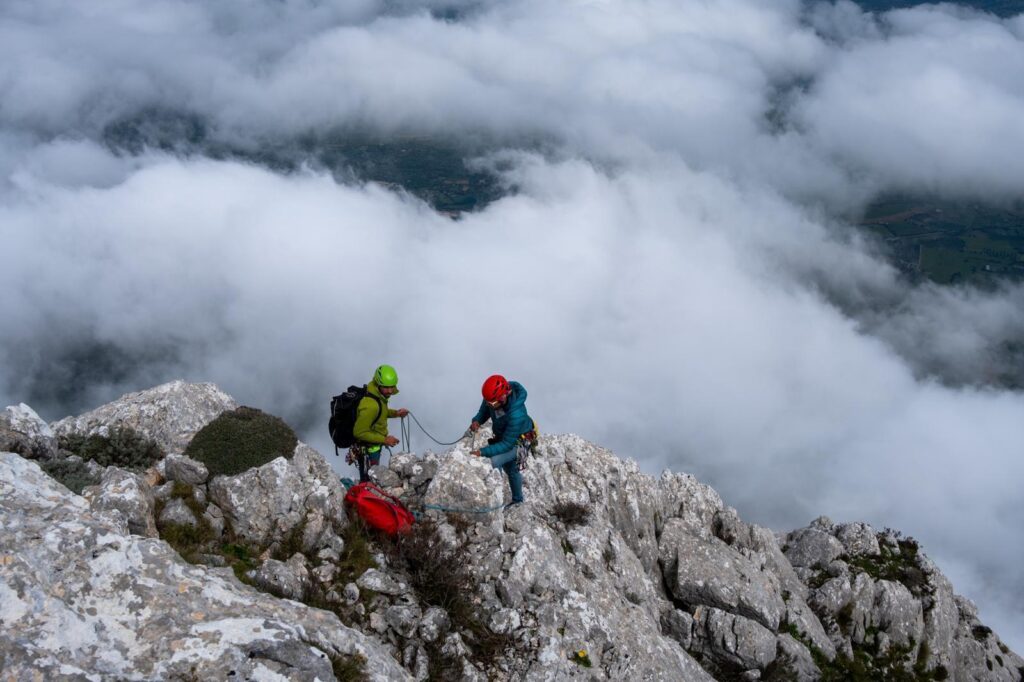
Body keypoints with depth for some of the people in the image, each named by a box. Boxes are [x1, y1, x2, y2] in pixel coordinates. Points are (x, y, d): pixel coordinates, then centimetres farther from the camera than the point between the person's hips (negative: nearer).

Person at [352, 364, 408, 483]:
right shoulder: (370, 405, -33)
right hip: (367, 450, -10)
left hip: (374, 447, 10)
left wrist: (395, 413, 0)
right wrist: (384, 440, -25)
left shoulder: (379, 396, -5)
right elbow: (359, 432, -30)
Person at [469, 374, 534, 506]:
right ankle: (517, 500, 52)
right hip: (502, 435, 7)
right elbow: (484, 411, -4)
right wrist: (477, 421, -27)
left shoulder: (516, 414, -43)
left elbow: (507, 444, -35)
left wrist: (482, 452, -40)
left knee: (492, 462, -28)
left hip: (518, 442, -7)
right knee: (511, 469, 27)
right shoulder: (493, 397, -25)